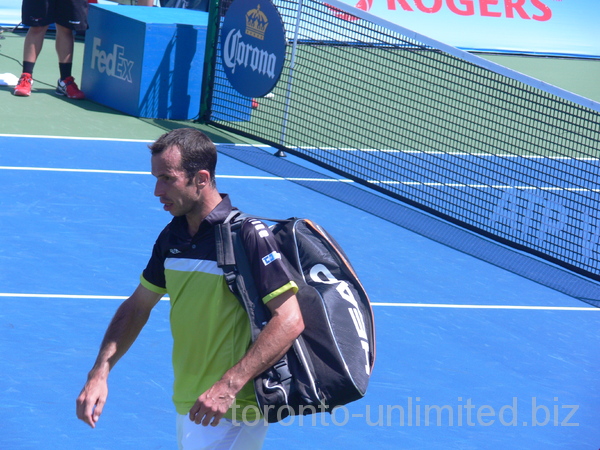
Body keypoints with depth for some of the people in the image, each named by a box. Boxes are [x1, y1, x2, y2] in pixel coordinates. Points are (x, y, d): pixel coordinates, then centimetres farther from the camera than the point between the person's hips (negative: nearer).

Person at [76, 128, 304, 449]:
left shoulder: (248, 236, -16)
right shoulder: (171, 237, 7)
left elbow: (290, 321, -20)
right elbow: (138, 307, 17)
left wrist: (229, 386, -27)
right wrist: (100, 373, 3)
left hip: (231, 415, -8)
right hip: (187, 407, 8)